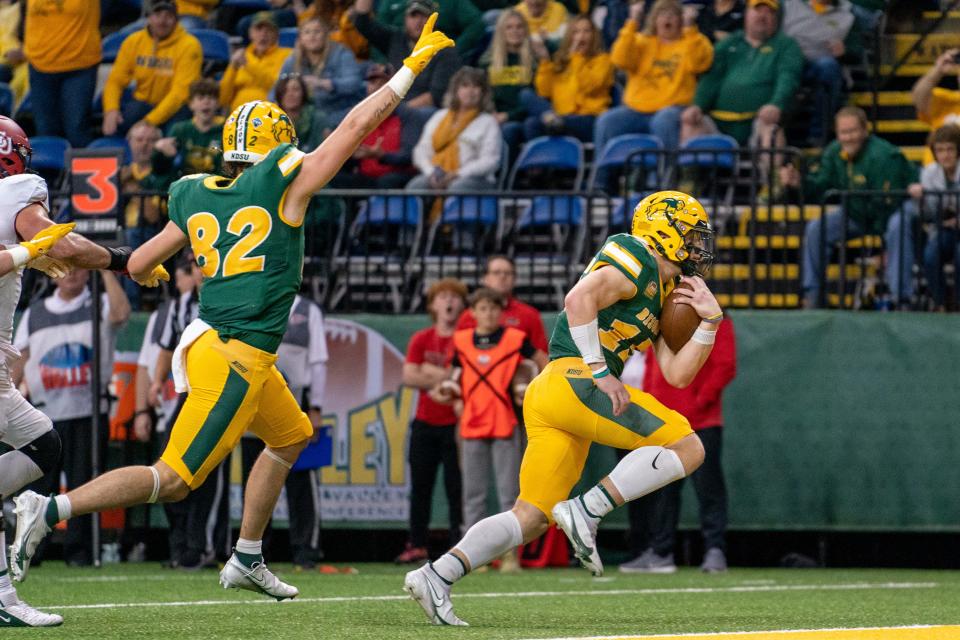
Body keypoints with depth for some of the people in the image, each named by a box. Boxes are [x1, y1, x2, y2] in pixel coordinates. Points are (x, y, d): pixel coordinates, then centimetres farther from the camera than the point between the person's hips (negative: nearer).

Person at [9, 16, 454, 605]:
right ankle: (51, 510, -20)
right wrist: (413, 66, 4)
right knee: (174, 479, -9)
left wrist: (148, 274, 41)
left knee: (291, 436, 28)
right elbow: (359, 124, -5)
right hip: (238, 358, -8)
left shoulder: (197, 200, 9)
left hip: (211, 340, 8)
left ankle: (247, 559, 29)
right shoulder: (286, 186, -7)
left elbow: (139, 264, 16)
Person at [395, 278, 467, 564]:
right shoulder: (421, 339, 8)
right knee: (420, 486, 5)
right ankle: (417, 545, 11)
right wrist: (446, 378, -11)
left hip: (455, 425, -4)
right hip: (425, 423, 4)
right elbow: (409, 376, -2)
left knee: (456, 488, -6)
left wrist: (431, 372, -11)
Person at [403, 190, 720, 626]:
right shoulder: (637, 259, -1)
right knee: (686, 448, -8)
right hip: (574, 379, -10)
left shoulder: (662, 296, 28)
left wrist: (709, 323, 13)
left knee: (531, 519, 5)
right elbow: (579, 300, -17)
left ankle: (436, 576, -6)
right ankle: (587, 511, -17)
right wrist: (599, 372, -17)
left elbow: (677, 374, 23)